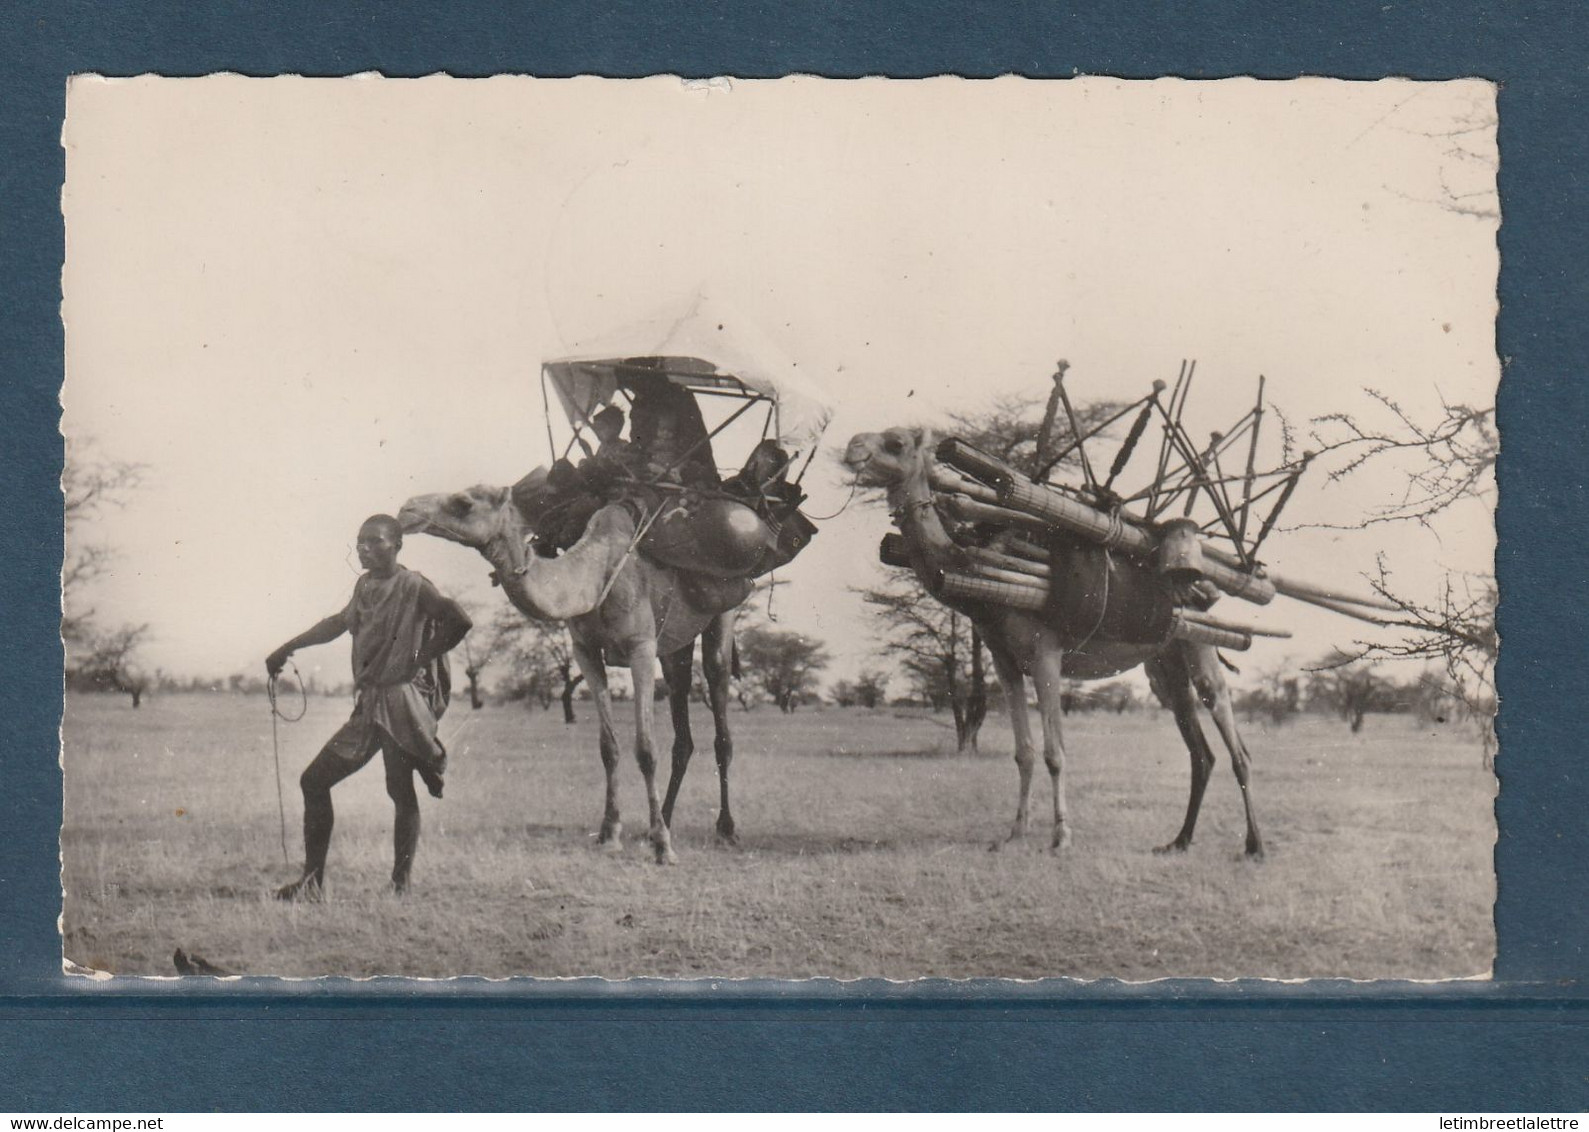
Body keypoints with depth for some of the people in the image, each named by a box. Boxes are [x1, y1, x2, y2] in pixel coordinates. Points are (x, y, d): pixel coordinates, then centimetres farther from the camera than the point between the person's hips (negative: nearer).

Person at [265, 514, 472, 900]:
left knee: (401, 793, -7)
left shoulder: (412, 586, -8)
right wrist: (288, 648, 35)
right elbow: (340, 622, 32)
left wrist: (420, 659, -12)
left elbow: (458, 620, -19)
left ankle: (400, 886, -1)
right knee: (314, 780, 5)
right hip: (368, 705, 8)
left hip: (402, 701, -8)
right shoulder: (364, 585, 14)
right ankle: (312, 880, 11)